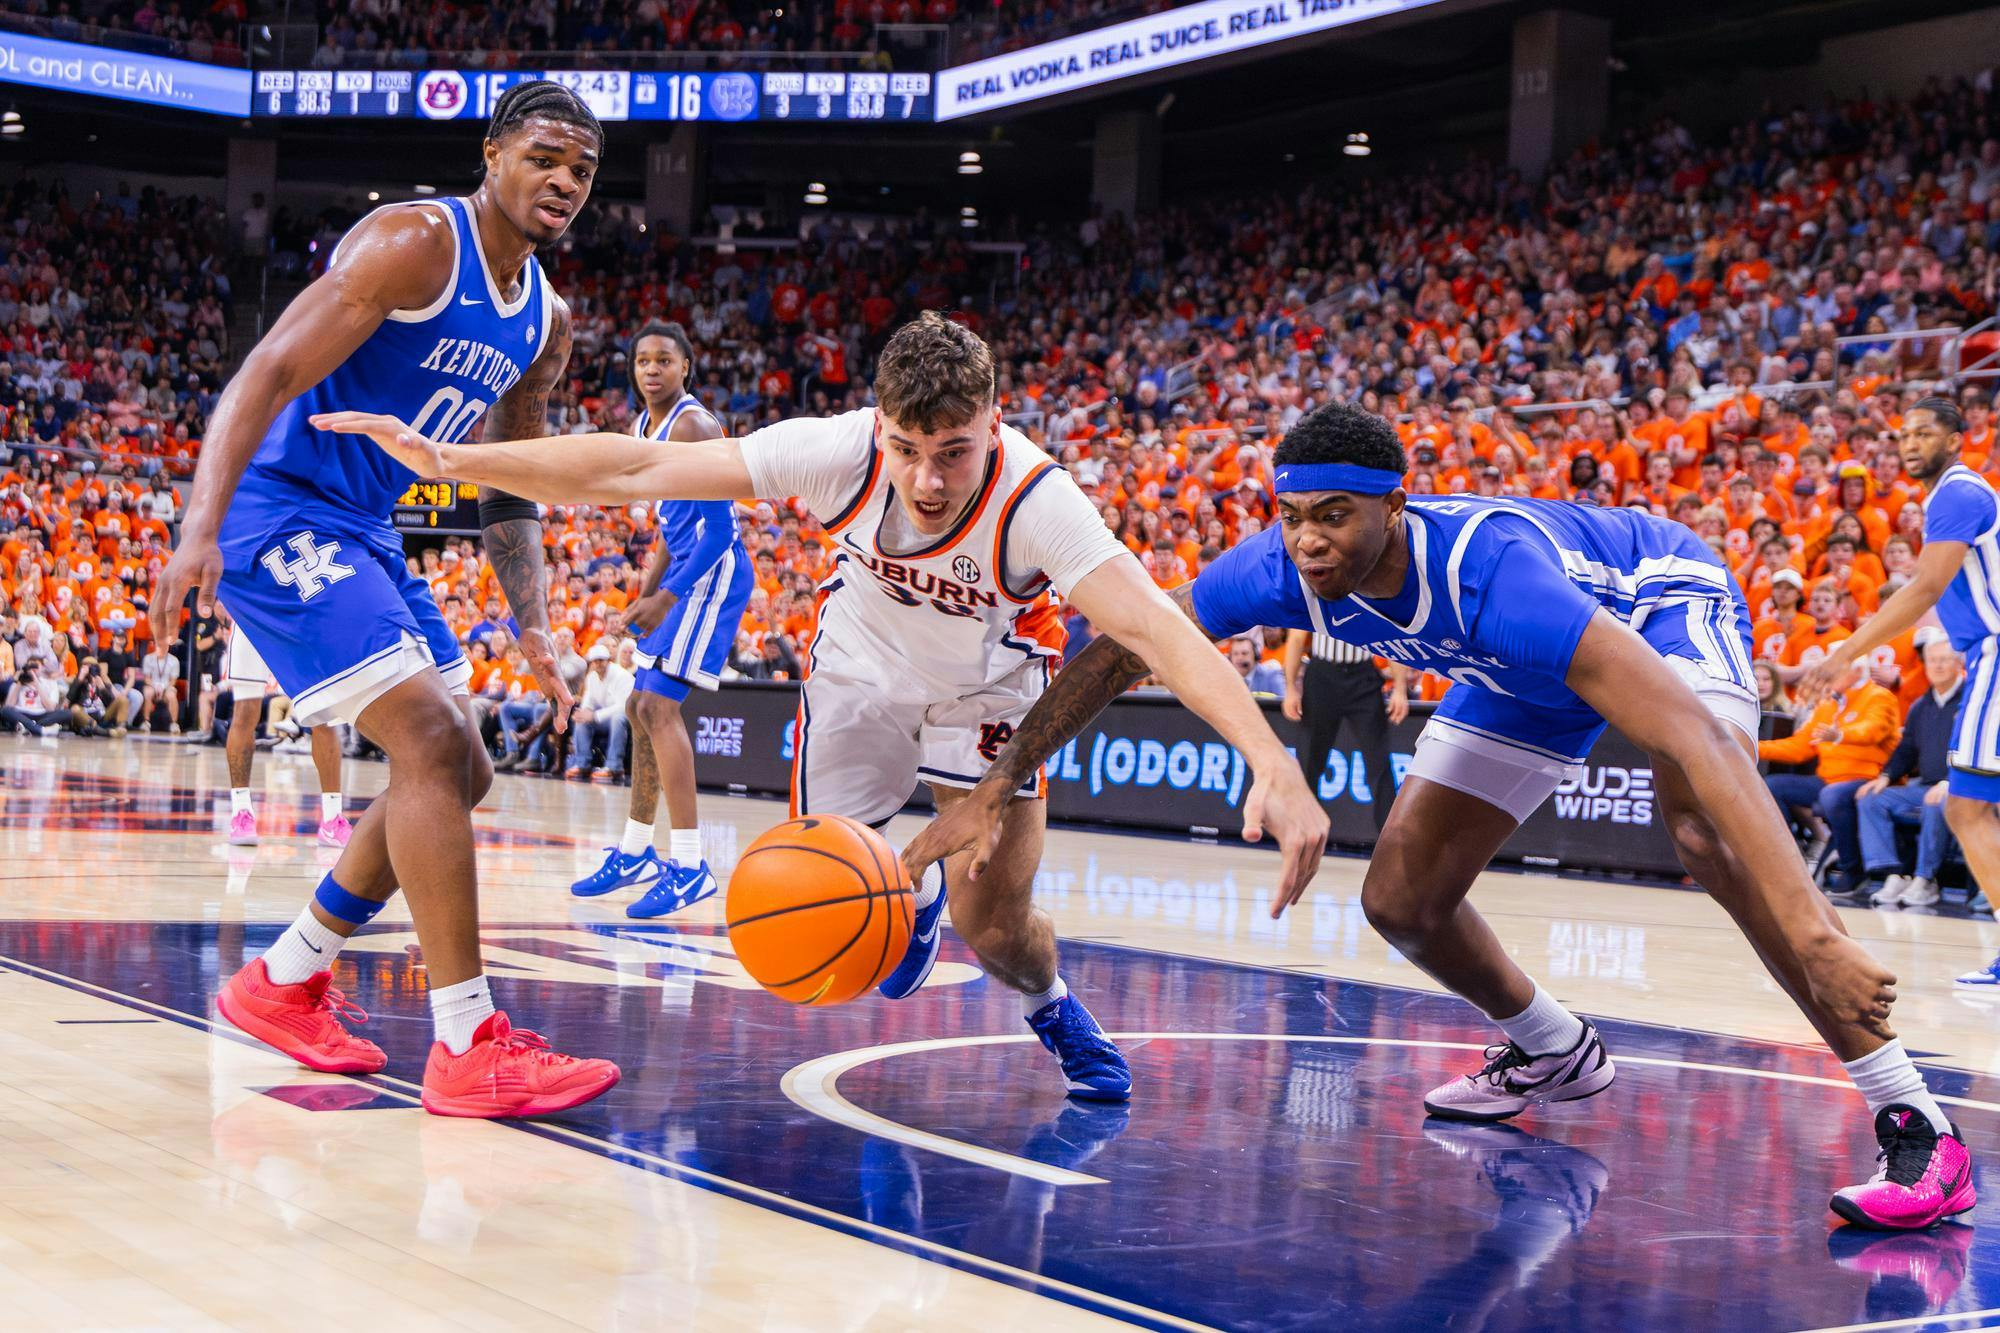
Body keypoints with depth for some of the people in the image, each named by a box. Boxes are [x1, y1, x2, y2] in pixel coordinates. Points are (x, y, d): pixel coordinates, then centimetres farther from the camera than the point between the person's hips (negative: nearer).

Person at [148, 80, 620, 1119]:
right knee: (430, 739, -20)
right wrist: (200, 528, -35)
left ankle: (283, 984, 23)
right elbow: (265, 377, -23)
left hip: (367, 534, 10)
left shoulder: (547, 323, 10)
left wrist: (533, 626, 6)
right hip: (280, 513, -10)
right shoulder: (415, 244, -16)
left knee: (455, 774, 10)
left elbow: (509, 491, 18)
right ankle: (468, 1048, -18)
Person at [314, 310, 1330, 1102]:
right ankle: (913, 892, 34)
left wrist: (1276, 766, -63)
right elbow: (632, 469, -31)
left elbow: (1159, 631, -49)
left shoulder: (1034, 500, -38)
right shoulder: (839, 452, -33)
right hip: (863, 665, 2)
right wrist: (448, 459, -36)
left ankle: (1055, 1010, 29)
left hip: (987, 687, -2)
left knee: (995, 931, -9)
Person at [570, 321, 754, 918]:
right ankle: (635, 851, 26)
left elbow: (720, 528, -20)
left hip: (714, 574, -10)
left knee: (659, 704, -18)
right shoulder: (646, 426, 14)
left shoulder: (694, 426, -17)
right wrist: (650, 585, 16)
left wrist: (668, 596, -22)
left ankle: (690, 864, -19)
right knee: (643, 707, 14)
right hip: (684, 574, 10)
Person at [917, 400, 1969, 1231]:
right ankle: (1554, 1056, 30)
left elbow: (1687, 733, -52)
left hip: (1658, 605, -7)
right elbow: (1117, 652, -11)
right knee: (1401, 900, 1)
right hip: (1526, 678, 7)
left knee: (1700, 825, -36)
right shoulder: (1283, 569, -26)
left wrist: (1812, 937, -60)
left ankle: (1914, 1120, -32)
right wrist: (991, 790, -17)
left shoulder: (1487, 567, -44)